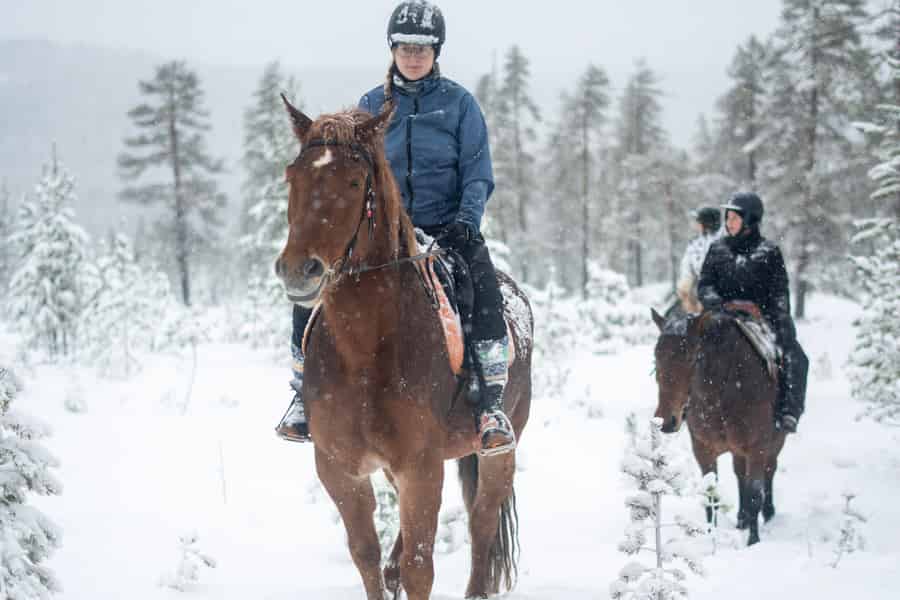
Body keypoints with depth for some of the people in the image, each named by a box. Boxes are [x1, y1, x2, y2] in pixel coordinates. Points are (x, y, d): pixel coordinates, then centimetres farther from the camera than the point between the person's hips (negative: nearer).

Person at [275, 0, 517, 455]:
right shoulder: (372, 105, 10)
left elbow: (477, 174, 3)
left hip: (446, 226, -2)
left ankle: (492, 404, -32)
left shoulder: (459, 103, 4)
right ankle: (305, 392, -5)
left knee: (483, 281, -35)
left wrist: (467, 219, -15)